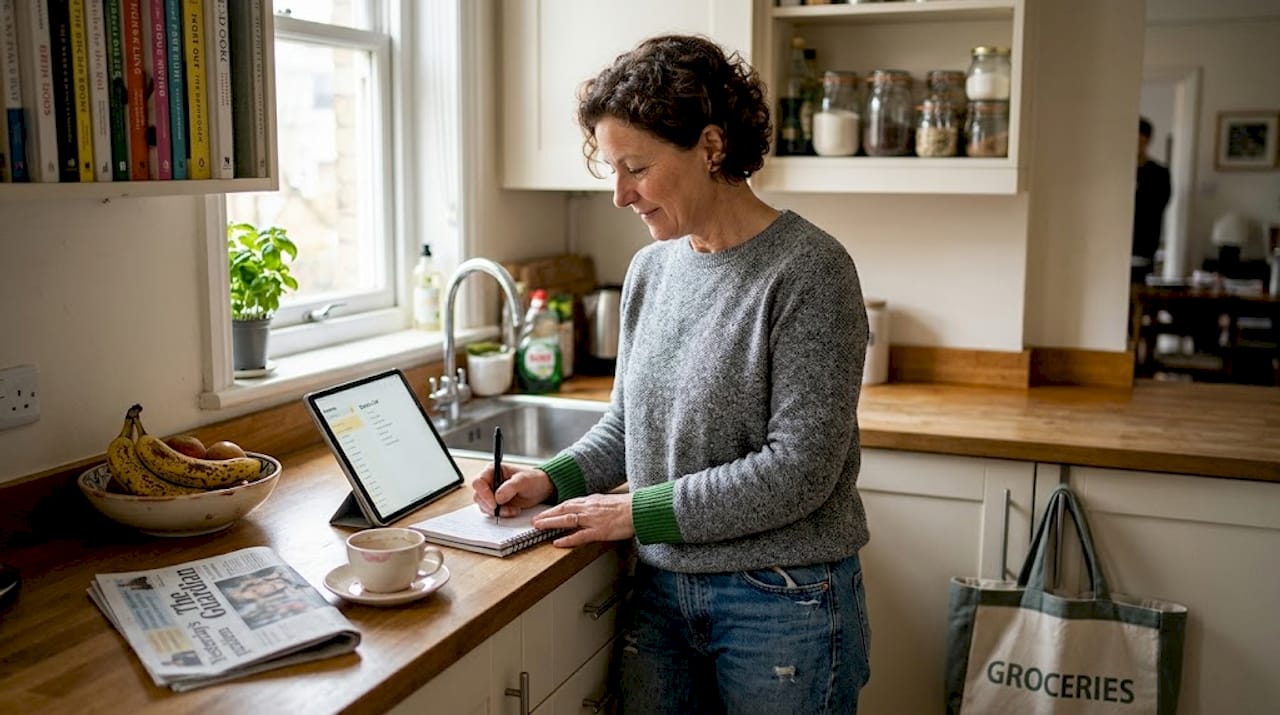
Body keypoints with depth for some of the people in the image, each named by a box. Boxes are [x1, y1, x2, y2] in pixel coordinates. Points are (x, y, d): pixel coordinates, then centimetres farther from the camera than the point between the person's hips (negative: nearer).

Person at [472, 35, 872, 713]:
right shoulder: (649, 269, 3)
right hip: (661, 589, 6)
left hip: (782, 600, -5)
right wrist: (553, 479, -3)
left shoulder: (807, 270, -16)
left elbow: (799, 470, -20)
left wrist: (638, 511, -16)